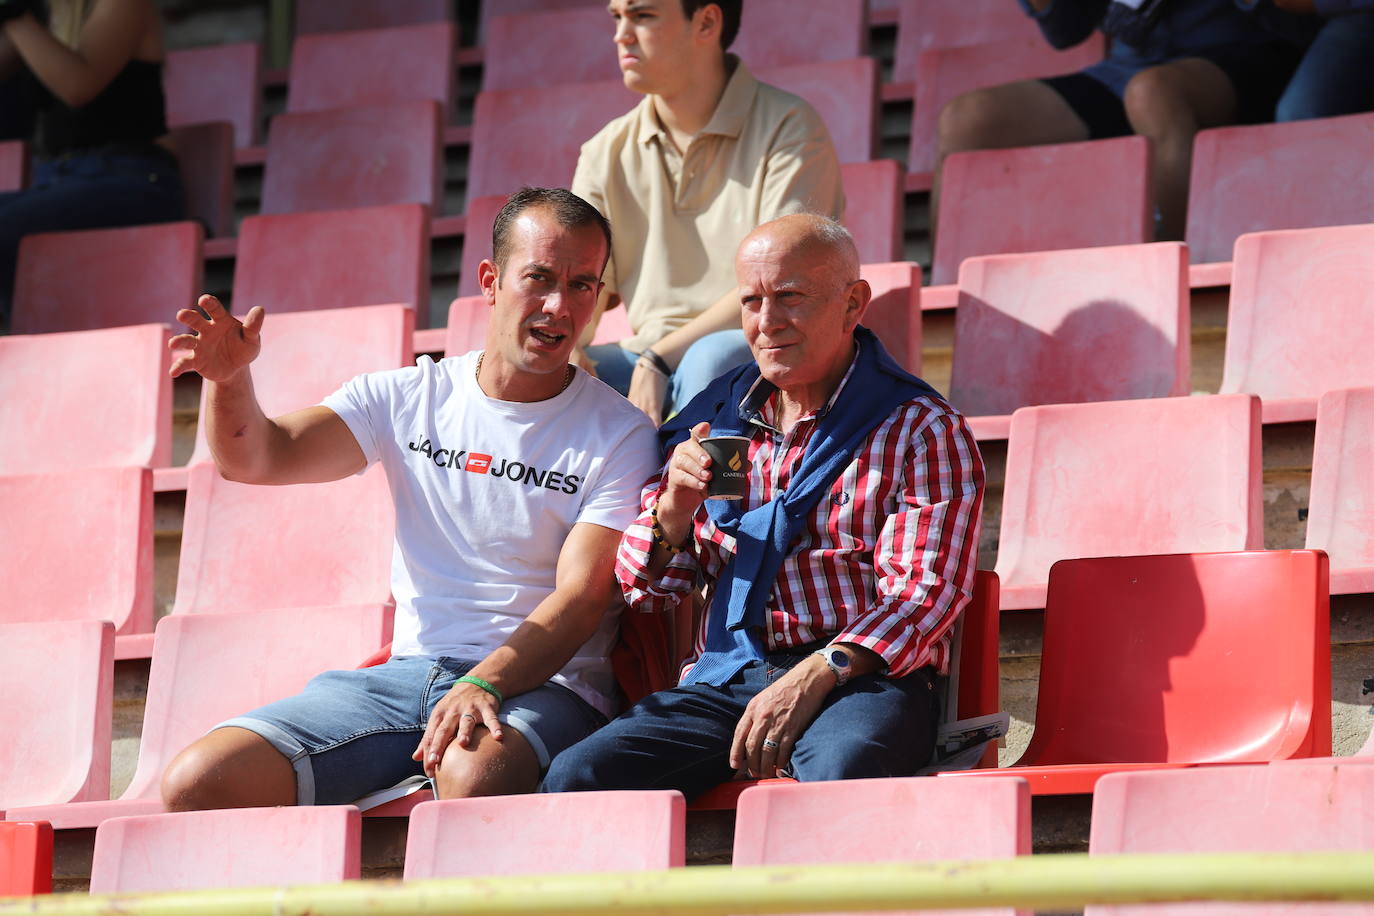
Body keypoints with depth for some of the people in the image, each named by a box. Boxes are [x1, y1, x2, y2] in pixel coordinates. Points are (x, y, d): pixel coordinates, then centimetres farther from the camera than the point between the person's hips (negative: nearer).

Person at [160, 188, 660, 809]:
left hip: (541, 685, -4)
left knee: (475, 776, -41)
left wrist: (483, 684, -26)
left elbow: (581, 599, -9)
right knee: (196, 783, -16)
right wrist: (229, 378, -19)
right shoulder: (408, 398, 11)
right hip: (405, 673, 4)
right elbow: (256, 458, 4)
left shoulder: (621, 436, 1)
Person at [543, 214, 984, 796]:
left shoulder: (922, 432, 3)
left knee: (841, 769, -40)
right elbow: (645, 592, 18)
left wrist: (816, 675, -22)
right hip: (727, 677, 4)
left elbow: (921, 596, -6)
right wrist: (675, 506, -5)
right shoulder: (716, 417, 17)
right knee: (576, 776, -23)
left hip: (863, 679, -4)